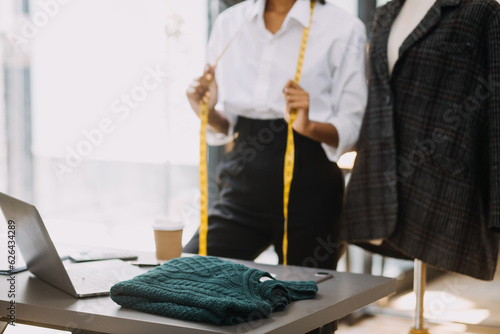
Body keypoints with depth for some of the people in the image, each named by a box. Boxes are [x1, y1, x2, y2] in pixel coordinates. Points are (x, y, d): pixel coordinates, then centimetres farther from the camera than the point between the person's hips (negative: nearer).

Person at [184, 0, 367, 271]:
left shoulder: (343, 29, -3)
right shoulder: (228, 23, 9)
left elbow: (350, 129, -5)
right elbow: (227, 125, 13)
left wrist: (308, 126, -24)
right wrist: (208, 113, -8)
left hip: (307, 186, -3)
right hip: (245, 185, 3)